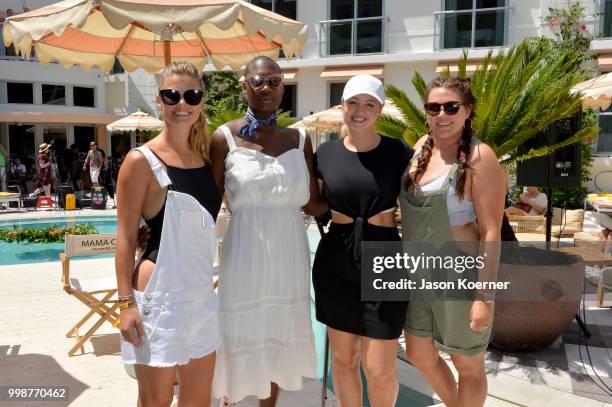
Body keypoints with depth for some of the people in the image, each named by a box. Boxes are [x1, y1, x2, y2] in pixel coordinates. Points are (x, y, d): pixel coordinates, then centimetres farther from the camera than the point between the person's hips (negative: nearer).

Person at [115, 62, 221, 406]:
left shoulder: (206, 157, 8)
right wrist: (126, 302, -13)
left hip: (202, 293, 6)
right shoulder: (141, 161, -9)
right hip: (159, 294, -5)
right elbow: (126, 238, -10)